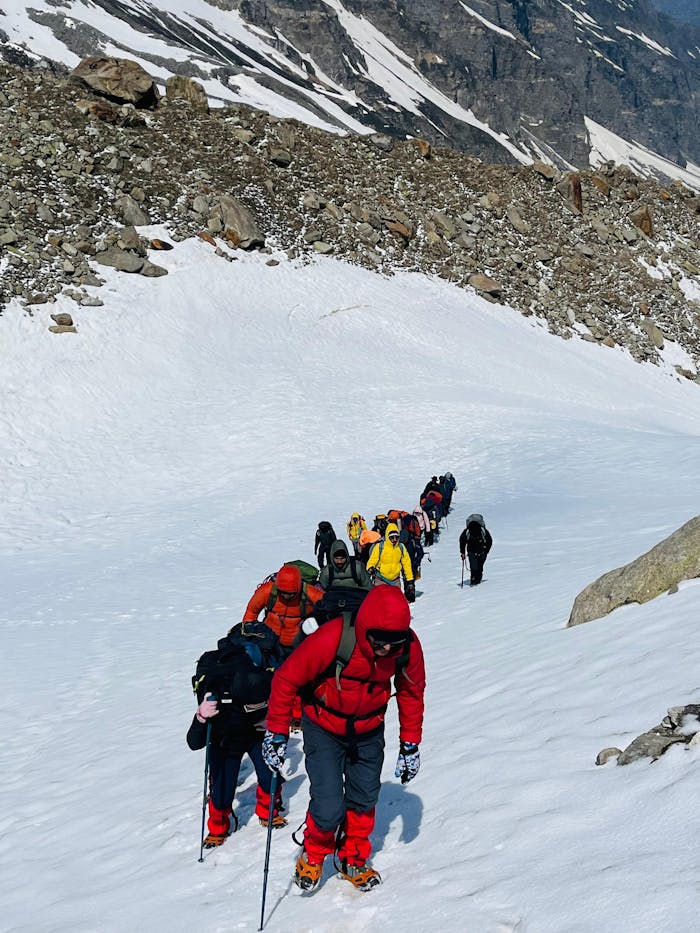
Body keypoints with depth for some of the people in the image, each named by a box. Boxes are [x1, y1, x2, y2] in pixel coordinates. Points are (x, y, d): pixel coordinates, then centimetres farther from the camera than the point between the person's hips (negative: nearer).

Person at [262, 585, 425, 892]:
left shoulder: (408, 646, -22)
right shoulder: (331, 639, -35)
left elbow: (411, 692, -2)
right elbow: (286, 679, -22)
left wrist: (410, 745, 2)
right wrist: (276, 732, -17)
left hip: (369, 732, 4)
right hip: (324, 729, -3)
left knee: (364, 800, 13)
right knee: (329, 808, -10)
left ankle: (353, 860, 40)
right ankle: (313, 854, 22)